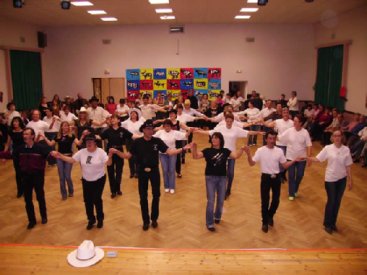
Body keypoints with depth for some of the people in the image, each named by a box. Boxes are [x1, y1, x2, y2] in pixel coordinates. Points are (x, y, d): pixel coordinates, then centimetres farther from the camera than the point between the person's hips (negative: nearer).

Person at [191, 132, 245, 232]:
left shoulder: (225, 151, 1)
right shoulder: (207, 151, -4)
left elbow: (236, 156, -11)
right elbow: (196, 156, -14)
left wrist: (242, 149, -28)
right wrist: (194, 148, -32)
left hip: (222, 178, 2)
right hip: (210, 177, -2)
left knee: (221, 200, 15)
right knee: (211, 200, -1)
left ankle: (217, 216, 41)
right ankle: (210, 223, 10)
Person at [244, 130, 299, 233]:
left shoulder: (279, 151, 0)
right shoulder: (260, 150, -9)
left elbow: (285, 165, 5)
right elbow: (252, 163, -14)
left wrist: (294, 160, -8)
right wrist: (248, 154, -29)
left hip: (276, 177, 3)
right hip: (266, 177, -3)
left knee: (276, 200, 12)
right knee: (265, 201, 5)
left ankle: (270, 216, 40)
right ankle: (265, 222, 23)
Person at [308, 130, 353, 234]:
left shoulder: (346, 150, -4)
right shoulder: (327, 148, -10)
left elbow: (348, 166, 1)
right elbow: (317, 159, -12)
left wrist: (350, 180, 3)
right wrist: (307, 158, -30)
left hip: (342, 179, 3)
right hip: (330, 179, -3)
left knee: (337, 202, 13)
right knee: (331, 201, 3)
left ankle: (333, 223, 32)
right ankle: (327, 224, 23)